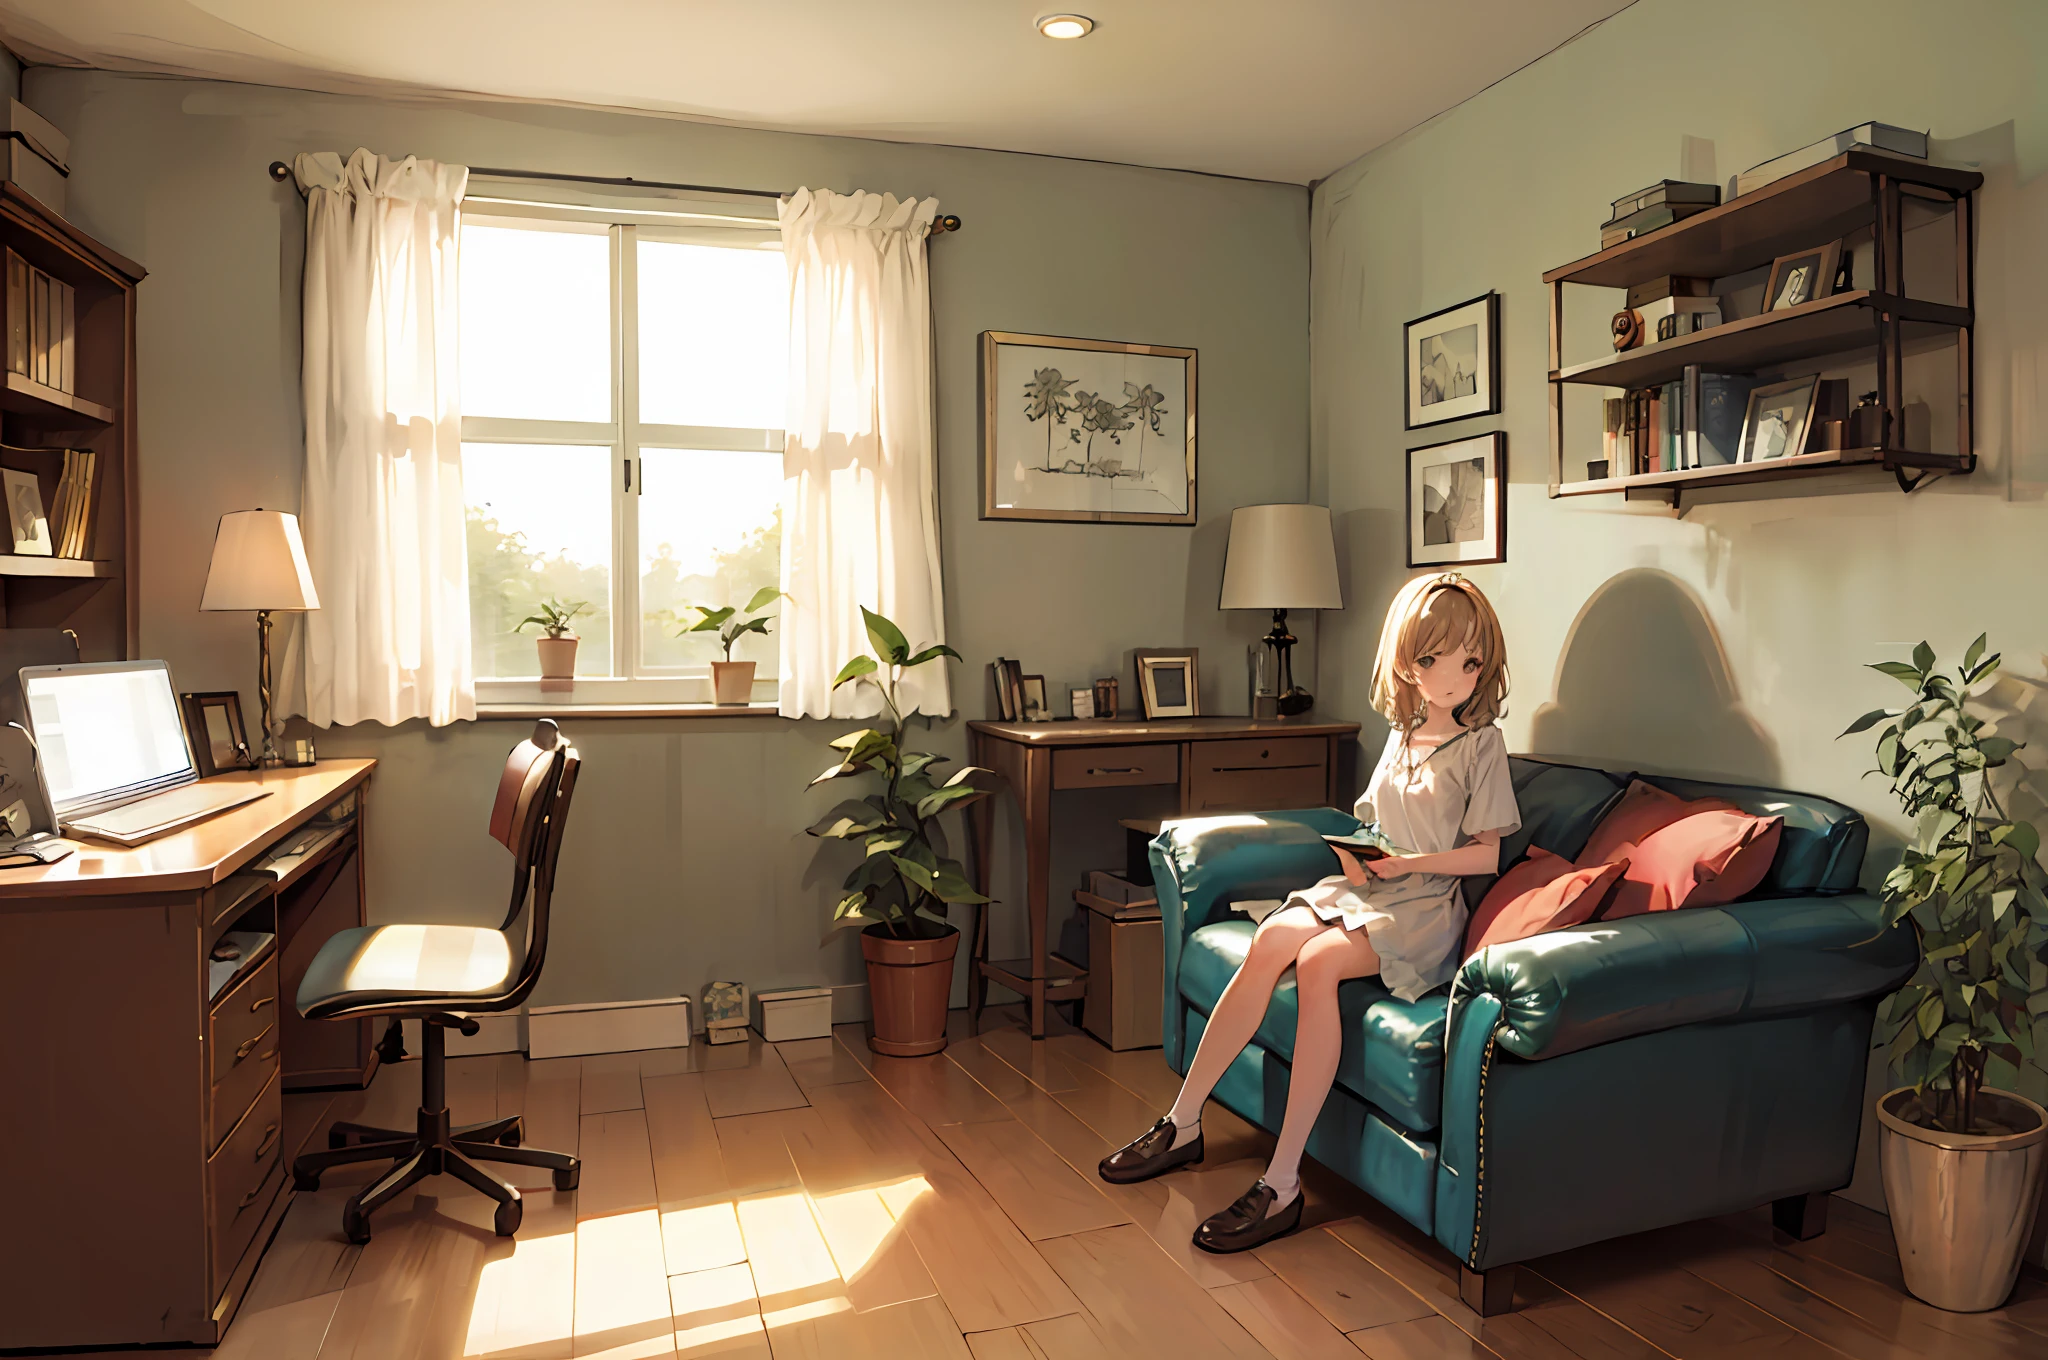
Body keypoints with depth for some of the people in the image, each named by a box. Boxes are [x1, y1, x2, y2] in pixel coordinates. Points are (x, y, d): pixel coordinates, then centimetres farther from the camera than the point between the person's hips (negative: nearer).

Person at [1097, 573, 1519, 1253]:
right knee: (1272, 938, -25)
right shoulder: (1403, 733, 16)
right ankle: (1182, 1124, -16)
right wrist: (1354, 852, 0)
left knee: (1318, 960, -33)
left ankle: (1282, 1182, -30)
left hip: (1424, 906, -5)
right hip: (1360, 888, 5)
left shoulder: (1482, 743, -1)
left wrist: (1403, 862, -15)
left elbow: (1486, 854, -3)